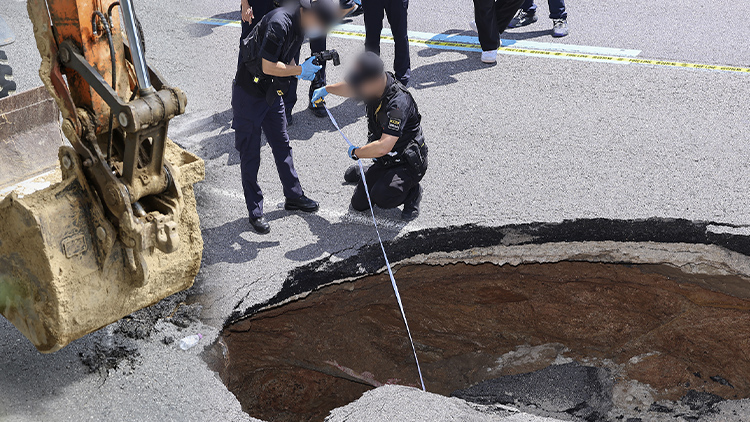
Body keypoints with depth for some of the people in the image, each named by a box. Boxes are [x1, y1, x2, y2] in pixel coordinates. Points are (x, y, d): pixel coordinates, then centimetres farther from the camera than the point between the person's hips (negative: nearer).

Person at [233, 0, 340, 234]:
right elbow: (268, 66, -29)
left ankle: (293, 196, 32)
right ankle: (255, 211, 12)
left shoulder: (300, 24, 1)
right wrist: (300, 70, -20)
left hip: (272, 92, 9)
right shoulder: (280, 23, -28)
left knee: (282, 145, 17)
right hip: (249, 93, -9)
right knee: (250, 153, 2)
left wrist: (299, 71, -5)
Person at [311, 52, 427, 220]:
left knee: (381, 196, -32)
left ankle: (412, 191, -2)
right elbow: (351, 88, 19)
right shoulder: (375, 84, -8)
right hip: (384, 162, 8)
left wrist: (356, 152, -23)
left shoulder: (398, 103, -33)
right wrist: (327, 89, 16)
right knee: (359, 203, 5)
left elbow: (383, 147, -38)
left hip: (408, 163, -8)